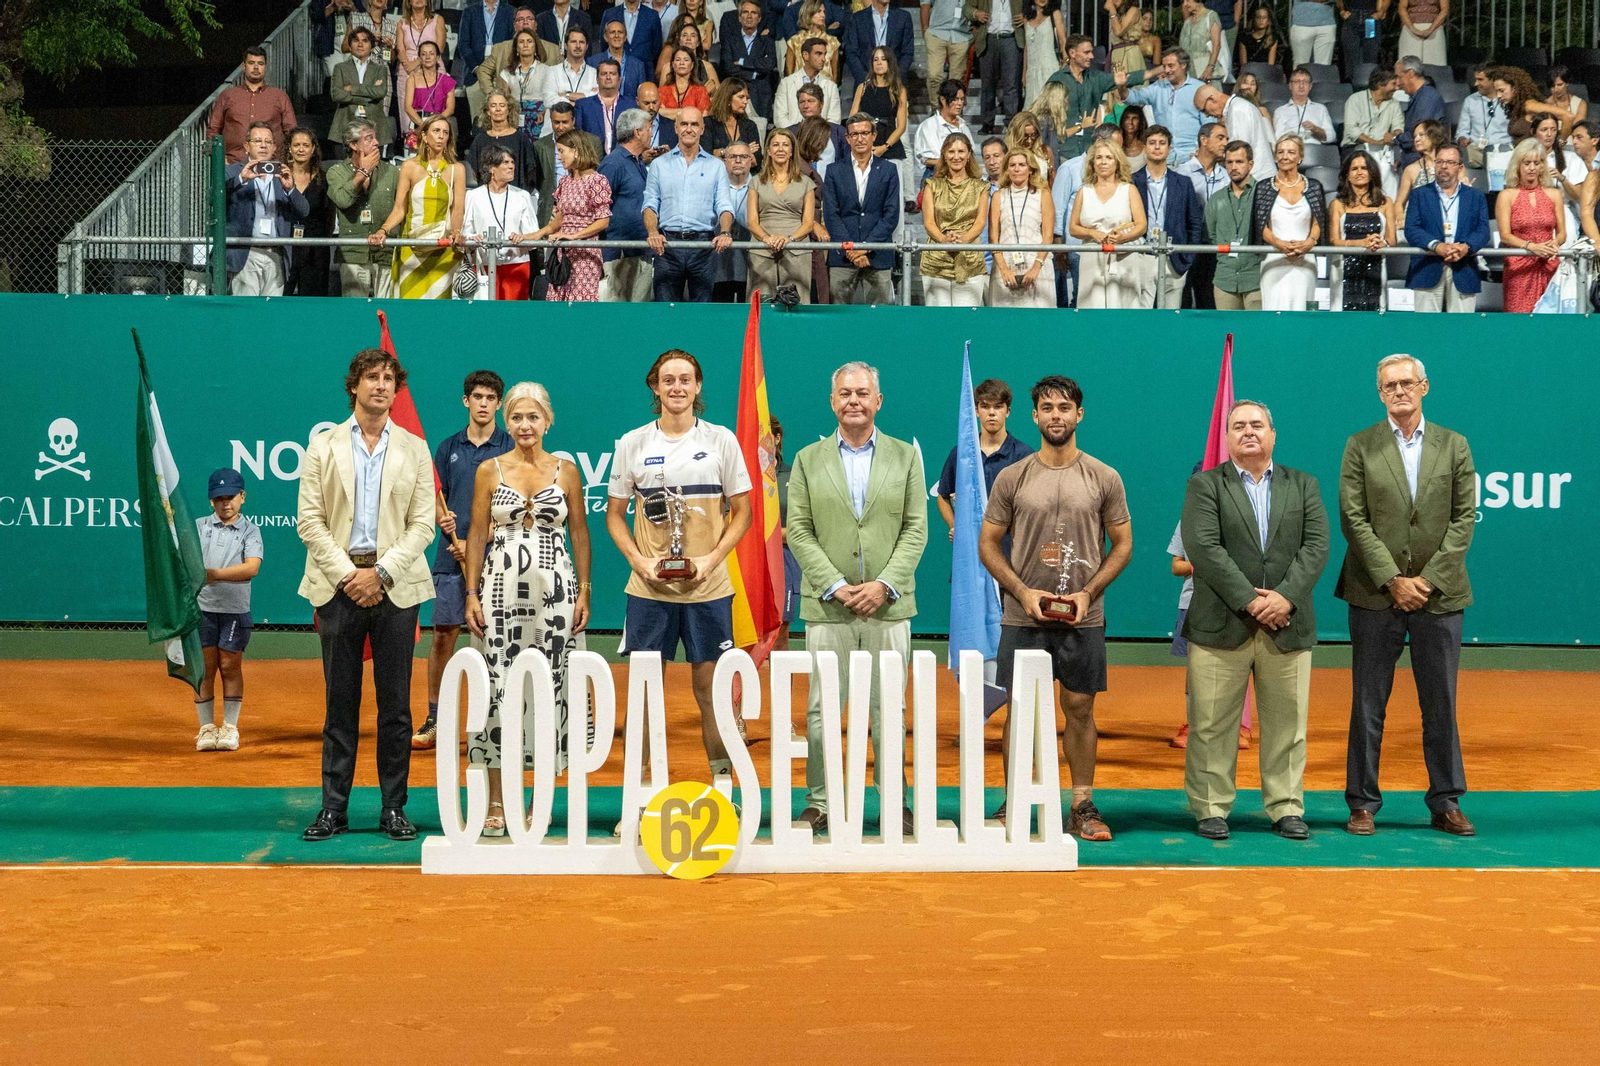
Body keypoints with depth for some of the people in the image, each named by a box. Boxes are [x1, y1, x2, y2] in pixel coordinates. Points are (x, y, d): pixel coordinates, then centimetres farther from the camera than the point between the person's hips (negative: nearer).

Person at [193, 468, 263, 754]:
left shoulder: (250, 531, 2)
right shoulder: (198, 527, 9)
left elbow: (252, 568, -13)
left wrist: (216, 574, -23)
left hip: (235, 610, -1)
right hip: (201, 607, 1)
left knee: (230, 667, 3)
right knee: (204, 668, 3)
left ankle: (230, 728, 12)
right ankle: (206, 728, 11)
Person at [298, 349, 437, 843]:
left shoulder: (414, 449, 9)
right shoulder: (323, 447, 8)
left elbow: (422, 524, 3)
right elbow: (309, 521, 2)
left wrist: (381, 572, -9)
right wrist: (347, 573, -9)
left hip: (395, 585, 0)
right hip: (338, 583, 0)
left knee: (395, 704, 2)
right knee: (341, 703, 3)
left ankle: (393, 808, 8)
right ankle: (333, 809, 8)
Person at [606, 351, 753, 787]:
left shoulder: (721, 440, 3)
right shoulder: (632, 444, 4)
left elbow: (741, 512, 5)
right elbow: (615, 514, 8)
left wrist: (711, 559, -9)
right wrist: (640, 561, -7)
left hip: (708, 587, -1)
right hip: (648, 588, 1)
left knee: (710, 689, 2)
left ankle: (723, 785, 11)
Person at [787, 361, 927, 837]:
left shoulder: (905, 456, 7)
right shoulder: (808, 460, 7)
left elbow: (916, 529, 2)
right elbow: (798, 531, 1)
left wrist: (883, 585, -10)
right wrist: (835, 586, -10)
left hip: (888, 604, 0)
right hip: (827, 605, 0)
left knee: (887, 708, 5)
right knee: (822, 708, 1)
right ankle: (818, 802, 8)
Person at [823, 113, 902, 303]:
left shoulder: (888, 170, 8)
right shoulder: (834, 171, 9)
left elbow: (891, 215, 2)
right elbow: (831, 215, 3)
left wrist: (866, 247, -9)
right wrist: (849, 249, -9)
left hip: (877, 256, 0)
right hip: (842, 257, 0)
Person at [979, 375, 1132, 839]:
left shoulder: (1104, 479, 3)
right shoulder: (1011, 478, 2)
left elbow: (1122, 544, 7)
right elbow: (988, 544, 5)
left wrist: (1089, 592, -7)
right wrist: (1023, 591, -8)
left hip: (1084, 619, 0)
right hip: (1023, 617, 0)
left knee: (1080, 709, 5)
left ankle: (1083, 807, 12)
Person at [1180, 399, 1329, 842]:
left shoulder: (1303, 486, 14)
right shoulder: (1204, 485, 4)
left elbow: (1316, 545, 2)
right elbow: (1203, 547, -8)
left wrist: (1286, 597, -13)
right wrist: (1249, 600, -15)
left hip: (1288, 627, 2)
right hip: (1221, 625, -2)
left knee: (1287, 723, 5)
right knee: (1212, 724, 0)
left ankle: (1286, 809, 13)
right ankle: (1211, 809, 8)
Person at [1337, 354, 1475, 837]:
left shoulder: (1453, 445, 7)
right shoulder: (1360, 446, 3)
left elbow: (1464, 519, 2)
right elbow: (1354, 520, -4)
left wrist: (1428, 579, -9)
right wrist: (1393, 580, -11)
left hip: (1439, 594, 1)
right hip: (1376, 595, -1)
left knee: (1440, 706, 7)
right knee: (1368, 705, 3)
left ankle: (1446, 803, 15)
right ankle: (1363, 803, 10)